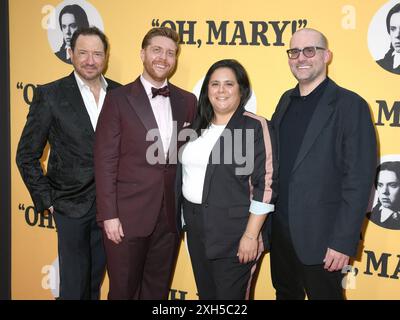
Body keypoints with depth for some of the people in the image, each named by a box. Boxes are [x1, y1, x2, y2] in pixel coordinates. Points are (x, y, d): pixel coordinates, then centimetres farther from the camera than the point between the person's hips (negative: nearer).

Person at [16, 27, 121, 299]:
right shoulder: (50, 95, -7)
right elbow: (27, 156, -4)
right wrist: (47, 200, -6)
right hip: (72, 205, -3)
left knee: (95, 280, 18)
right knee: (74, 285, 8)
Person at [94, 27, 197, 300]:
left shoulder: (187, 101, 7)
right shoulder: (119, 99, -4)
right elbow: (105, 160, -7)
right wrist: (109, 215, -12)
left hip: (171, 215, 3)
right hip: (128, 215, -3)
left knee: (158, 290, 16)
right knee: (123, 290, 9)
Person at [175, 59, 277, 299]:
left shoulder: (255, 127, -9)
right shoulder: (198, 126, 10)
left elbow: (266, 184, -14)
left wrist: (251, 235, -18)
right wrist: (186, 219, 11)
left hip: (234, 232, -6)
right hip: (196, 226, 6)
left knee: (229, 295, 4)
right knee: (205, 293, 17)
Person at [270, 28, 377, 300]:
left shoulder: (350, 105, -12)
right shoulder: (287, 101, 8)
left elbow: (359, 180, -15)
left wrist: (344, 242, -18)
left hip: (320, 237, -6)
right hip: (280, 233, 6)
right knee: (286, 294, 19)